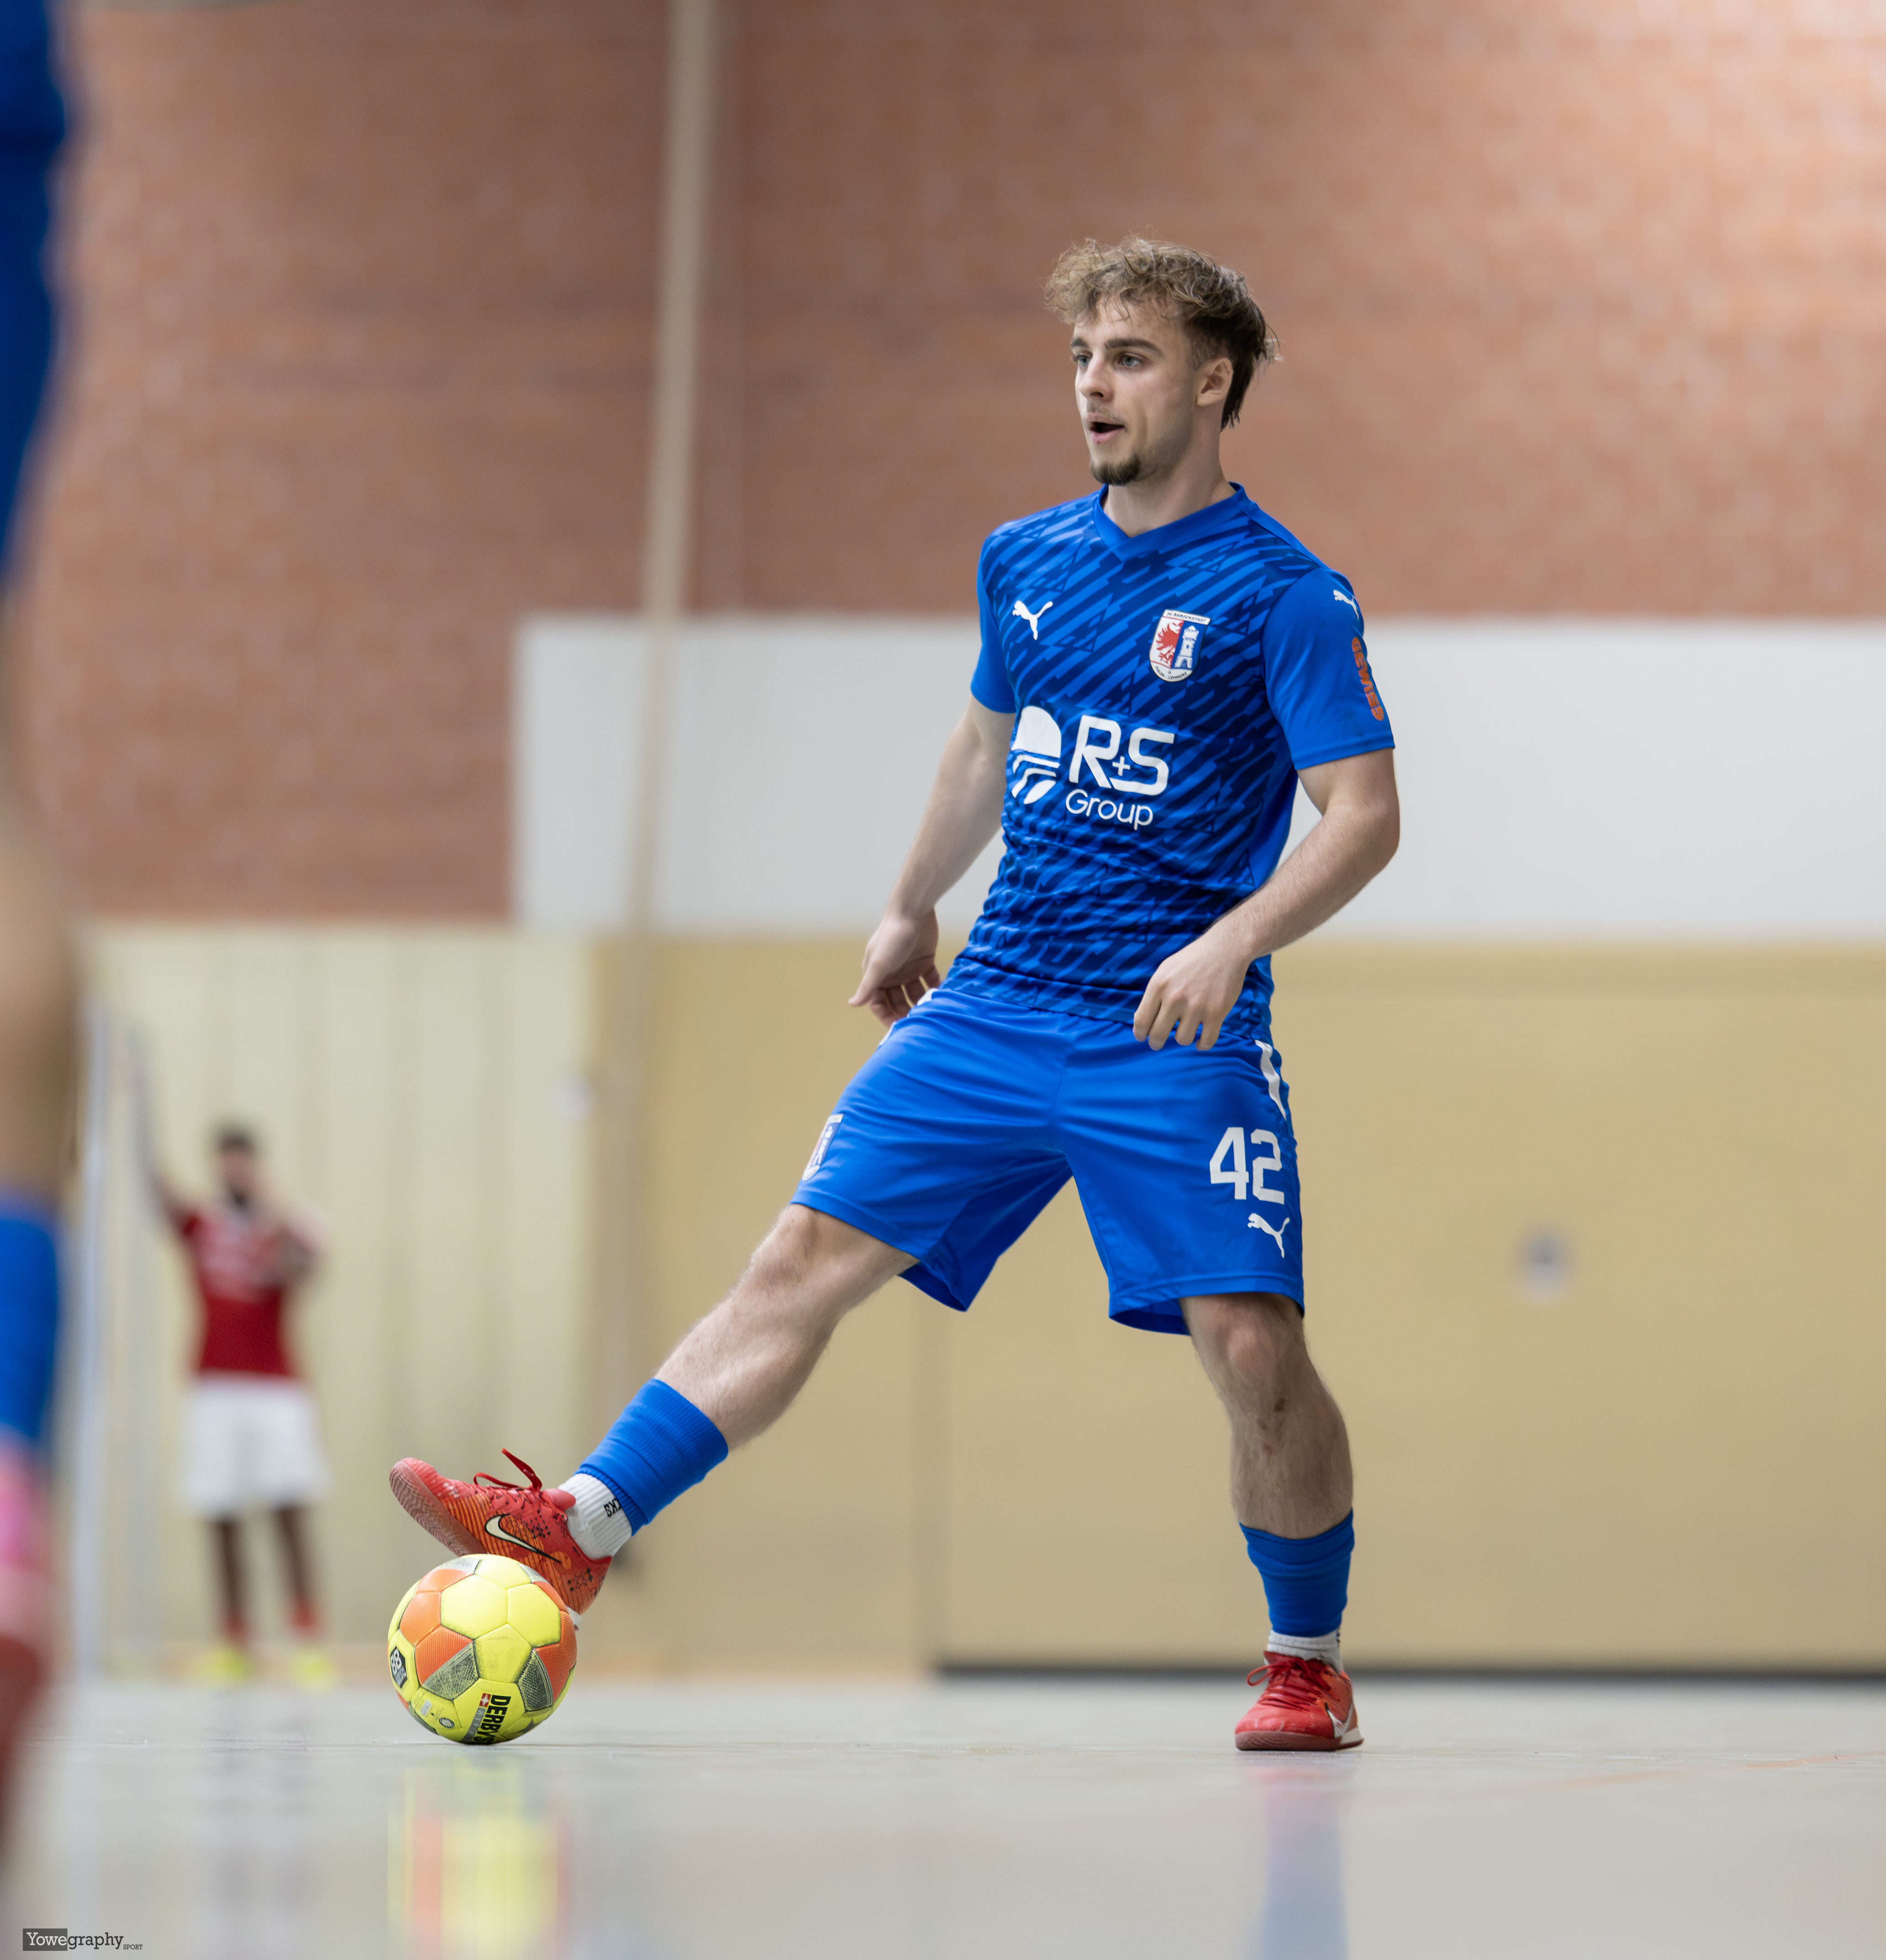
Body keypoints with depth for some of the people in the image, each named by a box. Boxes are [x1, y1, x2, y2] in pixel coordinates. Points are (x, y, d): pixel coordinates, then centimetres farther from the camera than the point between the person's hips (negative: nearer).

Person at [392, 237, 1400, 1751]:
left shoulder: (1284, 594, -7)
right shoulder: (1023, 564, 11)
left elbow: (1366, 815, -12)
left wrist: (1233, 940, -26)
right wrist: (912, 908, 32)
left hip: (1175, 1038, -5)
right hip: (993, 1003, 5)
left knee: (1252, 1347, -11)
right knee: (807, 1255, -4)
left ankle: (1311, 1668, 8)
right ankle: (580, 1528, -7)